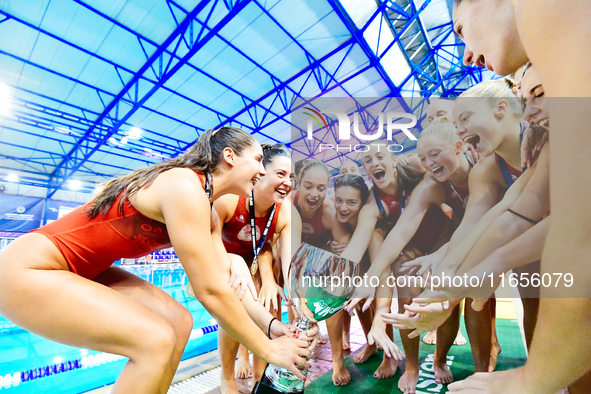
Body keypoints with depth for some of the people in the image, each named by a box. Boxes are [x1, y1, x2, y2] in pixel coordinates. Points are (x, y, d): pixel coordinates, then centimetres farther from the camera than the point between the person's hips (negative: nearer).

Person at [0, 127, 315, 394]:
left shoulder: (209, 216, 2)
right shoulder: (185, 186, -27)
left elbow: (225, 281, 3)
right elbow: (210, 292, -28)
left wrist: (270, 323, -5)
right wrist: (269, 350, -17)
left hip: (82, 272, 9)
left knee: (178, 321, -1)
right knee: (156, 340, -18)